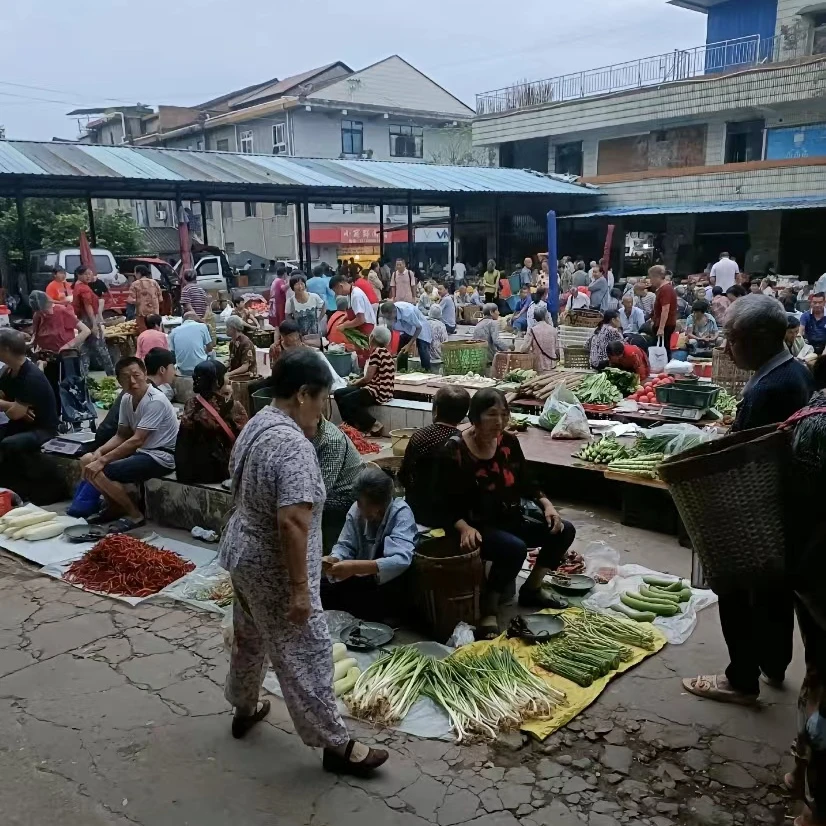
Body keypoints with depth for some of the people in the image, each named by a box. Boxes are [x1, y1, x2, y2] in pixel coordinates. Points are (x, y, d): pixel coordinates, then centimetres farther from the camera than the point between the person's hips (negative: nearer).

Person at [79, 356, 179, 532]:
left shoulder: (155, 401, -22)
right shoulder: (126, 399, 4)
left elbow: (136, 440, -26)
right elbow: (122, 435, 11)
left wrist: (103, 461, -25)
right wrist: (100, 452, -8)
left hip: (160, 457, -9)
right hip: (141, 451, 9)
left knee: (99, 472, -20)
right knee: (87, 460, 3)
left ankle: (135, 515, -3)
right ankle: (115, 506, 17)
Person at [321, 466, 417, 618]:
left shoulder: (401, 512, -19)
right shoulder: (356, 509, -3)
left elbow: (401, 560, -31)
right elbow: (345, 546, 2)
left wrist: (356, 567, -40)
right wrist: (334, 559, -23)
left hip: (390, 583, -5)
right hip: (360, 579, 5)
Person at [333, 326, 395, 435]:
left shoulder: (377, 352, -13)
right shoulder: (383, 351, 16)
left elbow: (368, 377, -14)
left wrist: (356, 382, 5)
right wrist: (359, 381, 6)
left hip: (379, 391, -10)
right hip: (376, 388, 10)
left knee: (346, 401, -22)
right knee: (338, 394, 4)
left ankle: (374, 425, -11)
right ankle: (354, 425, 6)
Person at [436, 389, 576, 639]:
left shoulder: (509, 442, 0)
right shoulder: (454, 451, -19)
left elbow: (526, 484, 10)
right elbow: (447, 506, -17)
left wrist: (547, 505, -7)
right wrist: (464, 528, -35)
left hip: (509, 519, 7)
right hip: (477, 526, -7)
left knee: (564, 531, 0)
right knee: (515, 548, -33)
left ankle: (531, 590, 15)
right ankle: (489, 608, -13)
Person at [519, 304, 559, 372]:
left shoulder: (532, 330, -11)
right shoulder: (553, 329, -4)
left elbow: (524, 349, -12)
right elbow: (557, 348, 4)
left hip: (539, 368, -3)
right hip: (552, 366, 3)